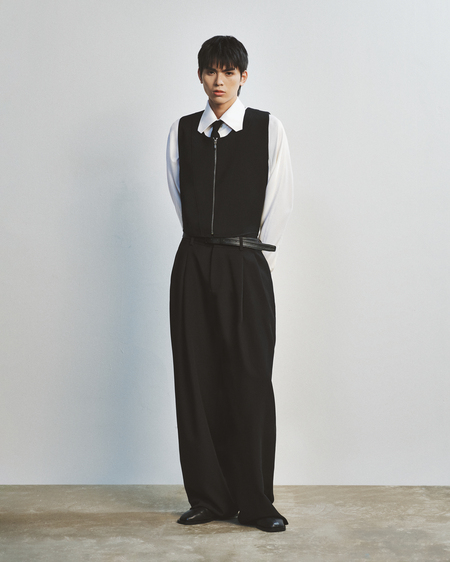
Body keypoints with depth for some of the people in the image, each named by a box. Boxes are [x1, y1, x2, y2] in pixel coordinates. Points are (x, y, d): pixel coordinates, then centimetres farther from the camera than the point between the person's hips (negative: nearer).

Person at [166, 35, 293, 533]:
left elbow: (279, 200, 5)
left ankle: (255, 503, 10)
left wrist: (256, 254, 6)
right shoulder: (181, 132, 10)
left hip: (245, 265, -2)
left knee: (250, 380, -3)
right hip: (194, 264, 3)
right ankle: (208, 497, 16)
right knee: (196, 379, 3)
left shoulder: (267, 128, 2)